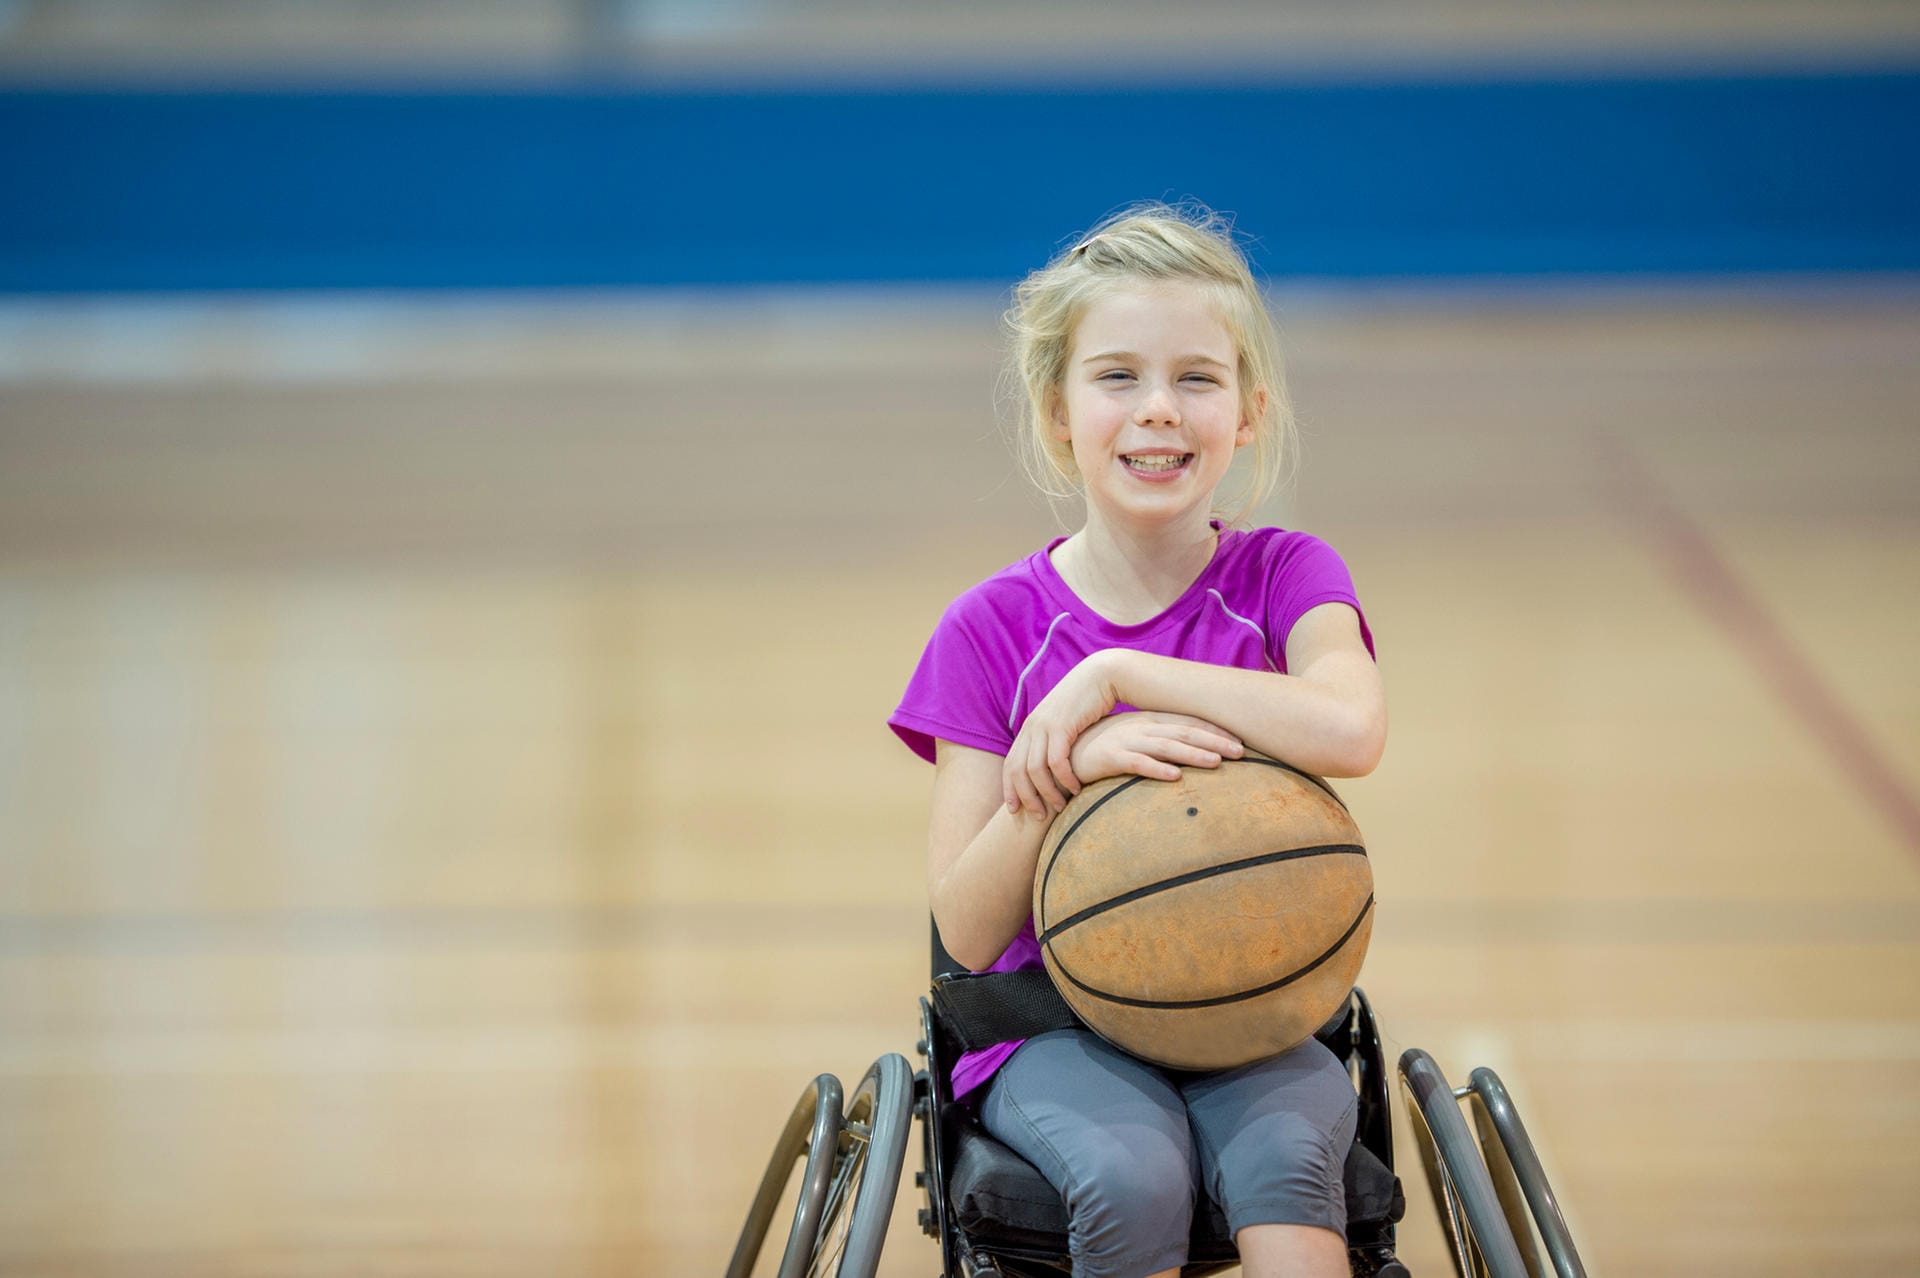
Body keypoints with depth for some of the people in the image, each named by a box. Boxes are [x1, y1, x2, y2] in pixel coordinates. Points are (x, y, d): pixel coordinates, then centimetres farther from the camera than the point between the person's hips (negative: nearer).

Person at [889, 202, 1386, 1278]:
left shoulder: (1285, 576, 0)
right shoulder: (994, 628, -1)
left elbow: (1350, 732, -25)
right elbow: (967, 931, -5)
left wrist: (1115, 674, -22)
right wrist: (1072, 767, -22)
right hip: (1060, 1029, 0)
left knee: (1282, 1157, -31)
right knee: (1132, 1176, -31)